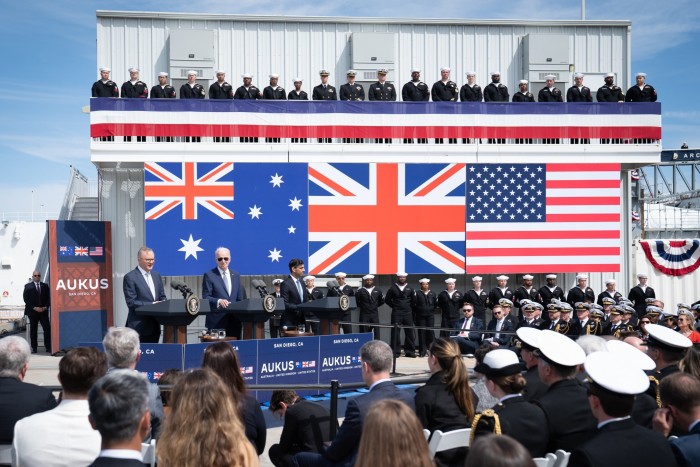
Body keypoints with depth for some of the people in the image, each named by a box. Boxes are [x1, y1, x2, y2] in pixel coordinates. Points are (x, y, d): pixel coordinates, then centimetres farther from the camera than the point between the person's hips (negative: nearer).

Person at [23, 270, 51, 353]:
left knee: (47, 328, -6)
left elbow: (48, 297, 9)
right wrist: (34, 308, -12)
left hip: (43, 311, 1)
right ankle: (34, 348, 6)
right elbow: (26, 299, -3)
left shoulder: (45, 286, 10)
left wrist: (45, 307, -7)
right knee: (33, 330, 3)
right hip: (32, 312, -1)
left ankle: (48, 347, -3)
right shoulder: (28, 286, 3)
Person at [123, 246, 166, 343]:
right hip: (138, 326, -6)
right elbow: (131, 302, -12)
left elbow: (162, 297, 17)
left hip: (154, 326, 6)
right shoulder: (130, 277, -7)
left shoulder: (156, 275, 13)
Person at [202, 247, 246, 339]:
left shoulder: (236, 276, 15)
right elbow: (205, 297, -4)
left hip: (234, 320, 4)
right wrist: (218, 301, -22)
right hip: (216, 321, -4)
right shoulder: (209, 275, 1)